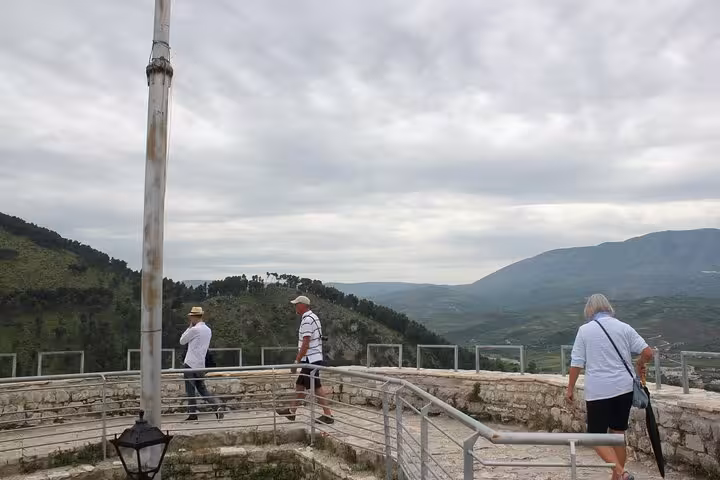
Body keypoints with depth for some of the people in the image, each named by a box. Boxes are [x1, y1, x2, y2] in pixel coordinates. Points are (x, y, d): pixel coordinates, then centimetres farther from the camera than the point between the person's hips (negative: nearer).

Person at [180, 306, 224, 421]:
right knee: (202, 389, 14)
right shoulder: (208, 330, 11)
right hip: (201, 365, 7)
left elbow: (182, 341, 0)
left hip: (190, 364, -7)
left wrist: (190, 326, 2)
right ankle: (218, 406, -3)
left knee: (190, 390, 3)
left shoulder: (194, 329, -13)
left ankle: (192, 414, 8)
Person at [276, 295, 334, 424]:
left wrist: (297, 361, -17)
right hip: (312, 359, 10)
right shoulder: (313, 317, 14)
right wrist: (299, 359, 22)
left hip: (310, 360, -10)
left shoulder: (307, 320, -18)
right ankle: (292, 412, 26)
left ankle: (328, 415, 2)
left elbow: (305, 343, -21)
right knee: (300, 385, 16)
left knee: (317, 387, -4)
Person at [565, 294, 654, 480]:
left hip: (598, 391, -4)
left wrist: (570, 388, 6)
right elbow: (647, 352, -1)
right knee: (618, 434, 17)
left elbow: (577, 363, -4)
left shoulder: (585, 330, -3)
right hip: (624, 388, 4)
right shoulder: (624, 327, 4)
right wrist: (640, 365, 20)